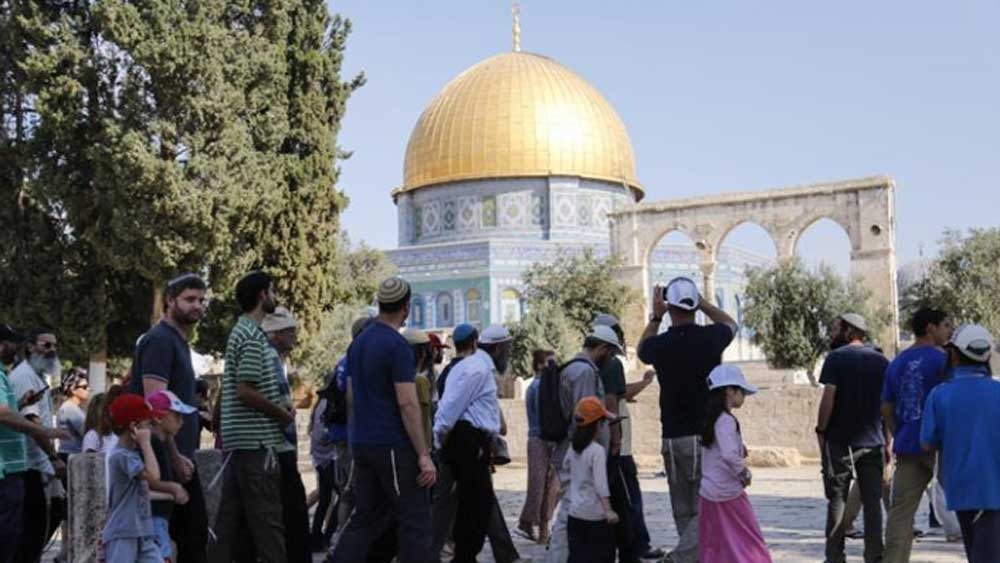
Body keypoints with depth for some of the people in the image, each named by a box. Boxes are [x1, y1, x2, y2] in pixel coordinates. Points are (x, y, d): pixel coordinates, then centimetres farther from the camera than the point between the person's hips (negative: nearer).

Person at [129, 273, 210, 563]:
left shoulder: (179, 342, 18)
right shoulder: (160, 341, -13)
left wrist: (184, 455, 17)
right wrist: (175, 457, -21)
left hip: (180, 458, 10)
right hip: (166, 459, -10)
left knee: (195, 529, 12)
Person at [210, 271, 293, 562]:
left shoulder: (240, 332, 17)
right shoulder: (253, 335, -13)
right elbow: (246, 392, -20)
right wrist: (283, 415, -8)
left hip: (237, 442, 9)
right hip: (256, 441, -9)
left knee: (231, 518, 10)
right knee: (267, 520, -6)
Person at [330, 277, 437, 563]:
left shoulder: (358, 343, 13)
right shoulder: (397, 346, -13)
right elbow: (407, 404, -18)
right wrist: (424, 456, -18)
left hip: (363, 445, 8)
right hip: (393, 446, -8)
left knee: (366, 518, 12)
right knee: (414, 521, -2)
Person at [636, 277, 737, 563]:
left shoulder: (660, 345, -4)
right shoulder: (710, 338, -6)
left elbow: (642, 349, 23)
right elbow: (730, 322, 20)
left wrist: (655, 316, 26)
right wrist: (701, 302, 24)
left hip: (673, 439, 2)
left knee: (684, 512, 12)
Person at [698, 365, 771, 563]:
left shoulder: (711, 419, 10)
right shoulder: (726, 420, -17)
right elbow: (729, 456, -27)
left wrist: (741, 450, 7)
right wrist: (745, 474, -13)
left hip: (708, 492, 8)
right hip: (728, 492, -8)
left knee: (712, 545, 12)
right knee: (748, 539, 2)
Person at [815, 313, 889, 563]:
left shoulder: (836, 358, -5)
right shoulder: (881, 361, 9)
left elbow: (828, 398, -12)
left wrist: (820, 430, -3)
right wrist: (887, 442, 12)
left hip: (840, 440, -4)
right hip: (873, 441, 4)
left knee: (837, 500, 4)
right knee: (873, 501, 7)